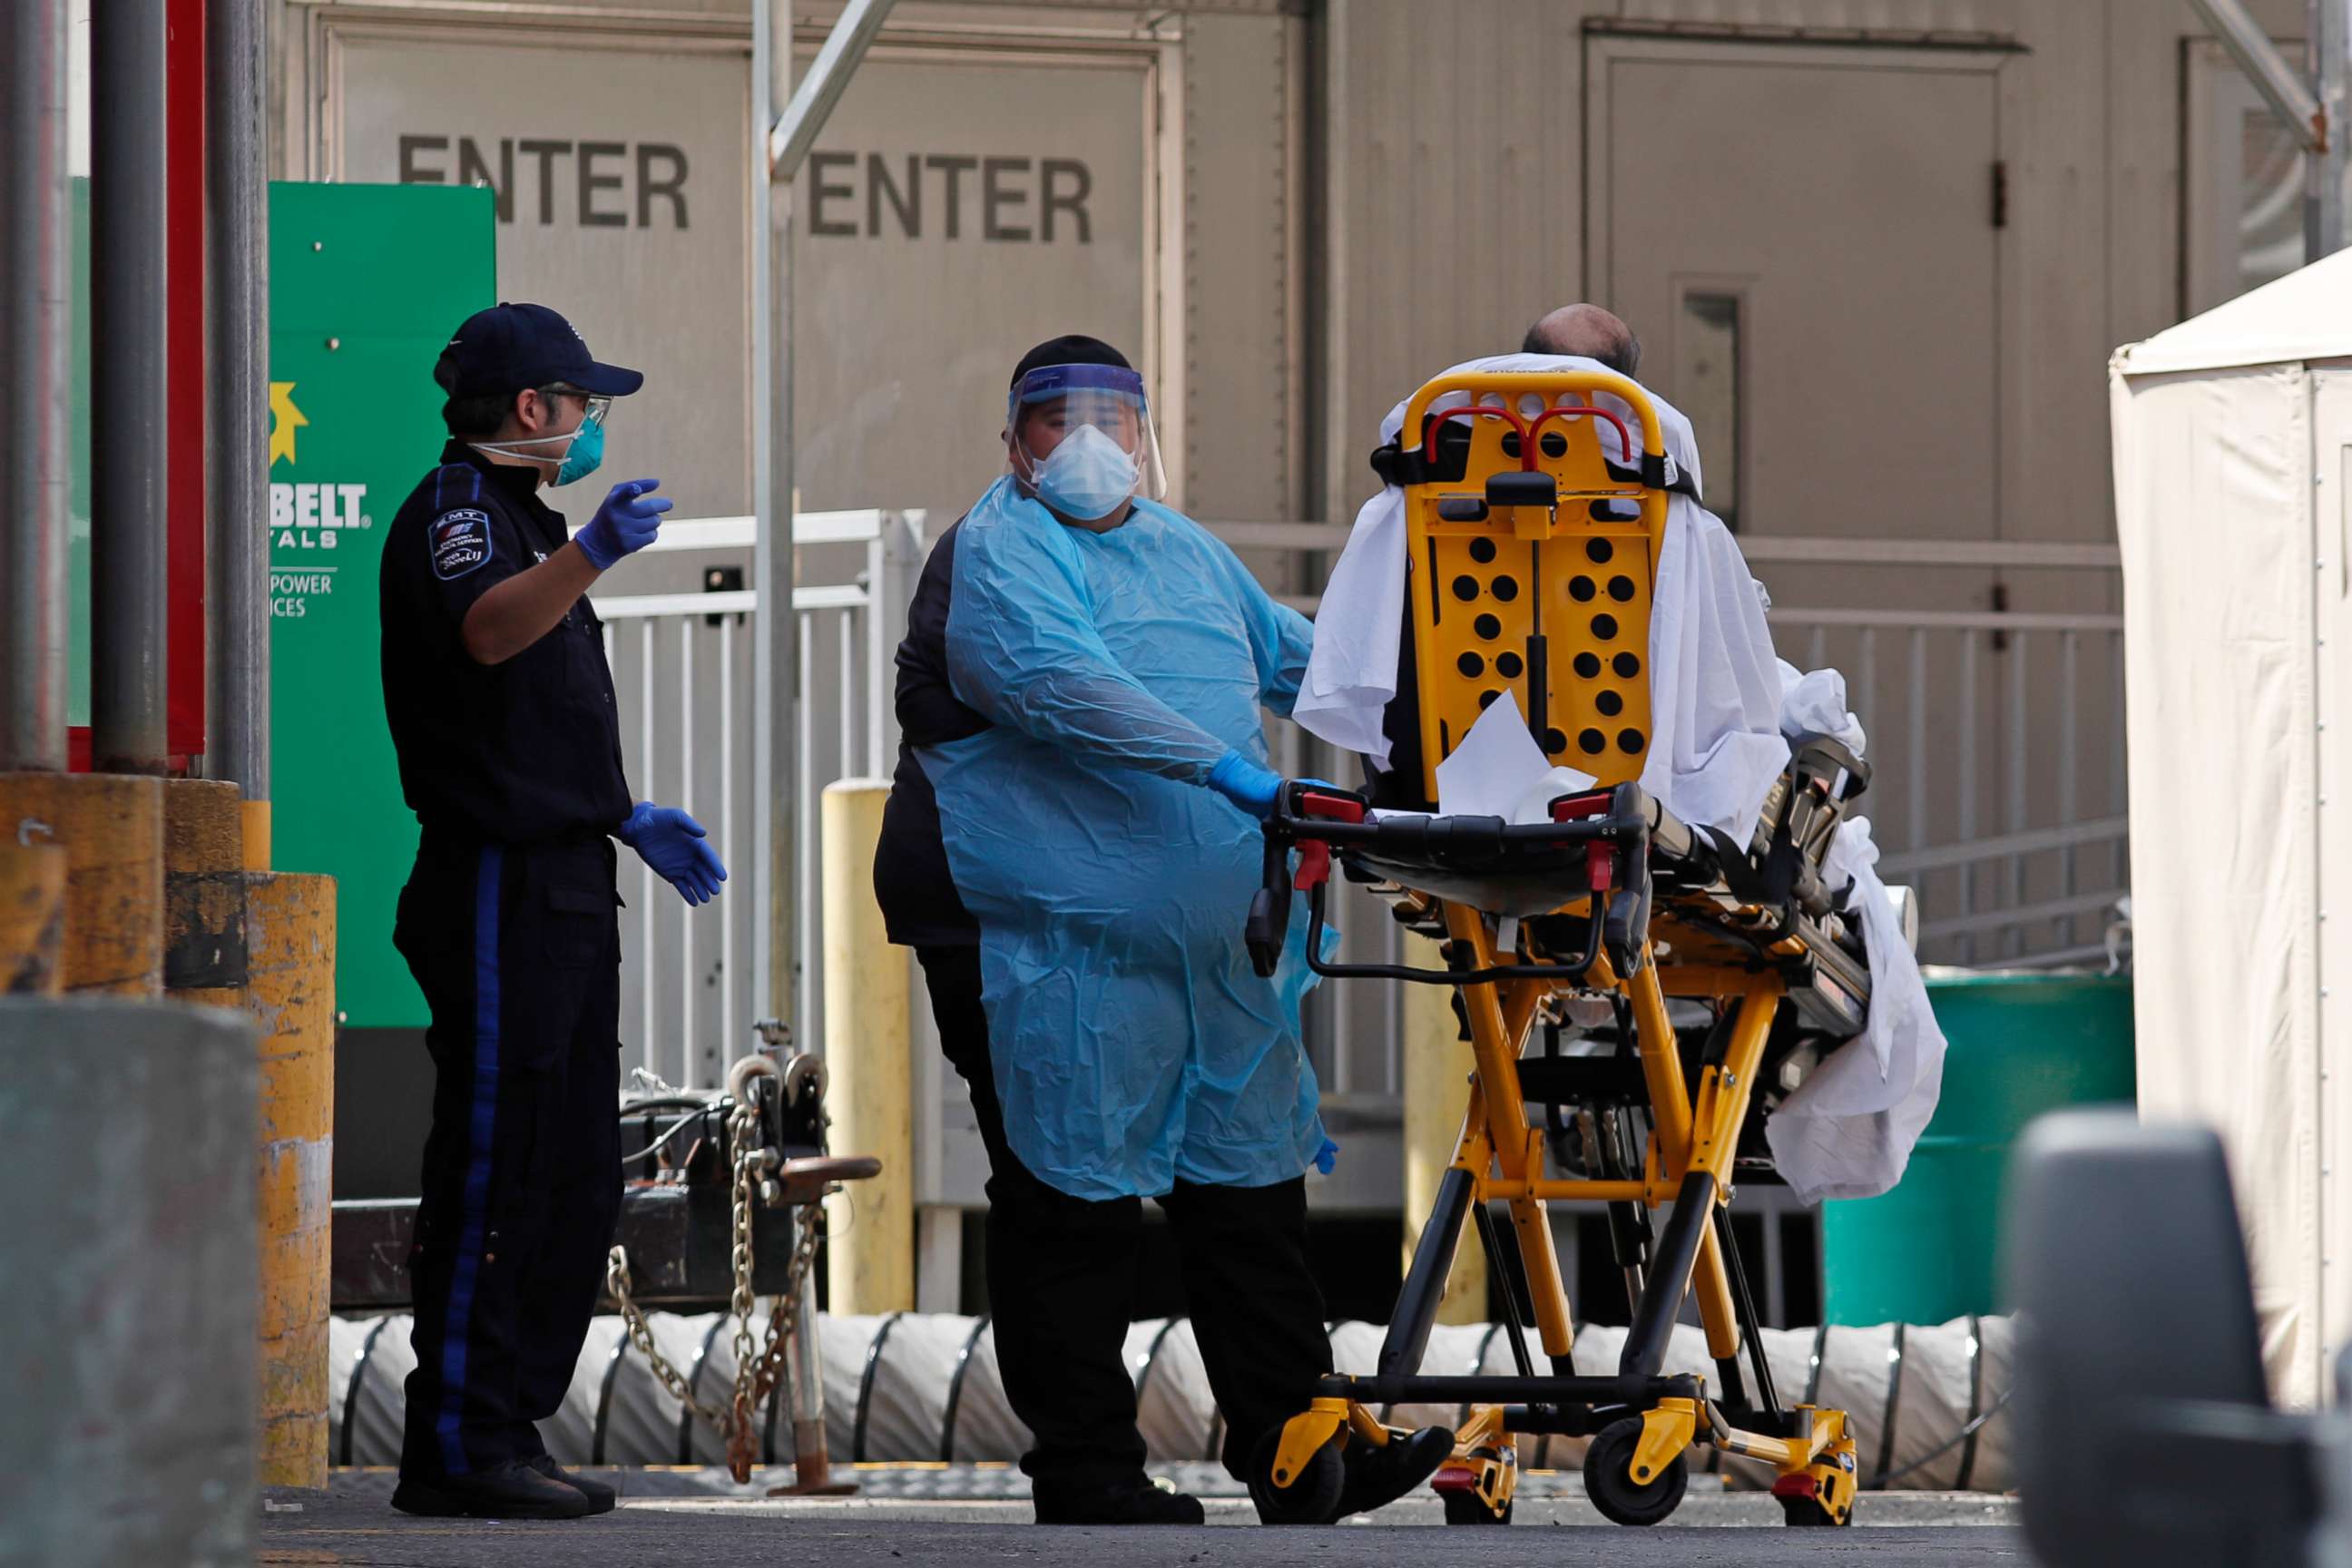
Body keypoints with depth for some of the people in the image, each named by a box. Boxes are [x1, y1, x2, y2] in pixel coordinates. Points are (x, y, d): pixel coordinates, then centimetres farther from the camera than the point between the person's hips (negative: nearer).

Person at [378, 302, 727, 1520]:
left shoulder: (517, 515, 23)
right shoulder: (454, 508, -9)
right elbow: (486, 632, -33)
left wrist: (628, 818, 26)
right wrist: (589, 554, -48)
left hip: (562, 890, 10)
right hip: (498, 885, -10)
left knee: (576, 1179, 12)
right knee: (493, 1171, -11)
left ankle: (508, 1431, 17)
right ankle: (457, 1446, -10)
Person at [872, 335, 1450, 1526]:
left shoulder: (1186, 553, 20)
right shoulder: (998, 551, -7)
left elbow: (1290, 656, 34)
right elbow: (1058, 680, -25)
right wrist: (1224, 770, -32)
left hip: (1209, 938, 8)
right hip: (1052, 933, -8)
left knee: (1248, 1179, 10)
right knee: (1072, 1202, -4)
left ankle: (1288, 1438, 17)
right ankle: (1085, 1474, 1)